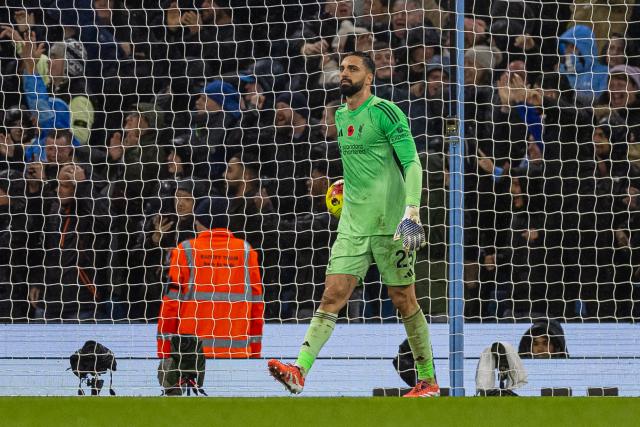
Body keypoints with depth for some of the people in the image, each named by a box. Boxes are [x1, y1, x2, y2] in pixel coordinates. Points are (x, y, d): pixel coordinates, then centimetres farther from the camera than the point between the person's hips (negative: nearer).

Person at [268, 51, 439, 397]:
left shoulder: (385, 112, -8)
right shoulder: (340, 116, 13)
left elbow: (411, 163, -14)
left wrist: (411, 212, -23)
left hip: (390, 225, -6)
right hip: (352, 226, 6)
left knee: (404, 301, 2)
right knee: (332, 295, -7)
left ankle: (428, 381, 14)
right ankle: (300, 371, -19)